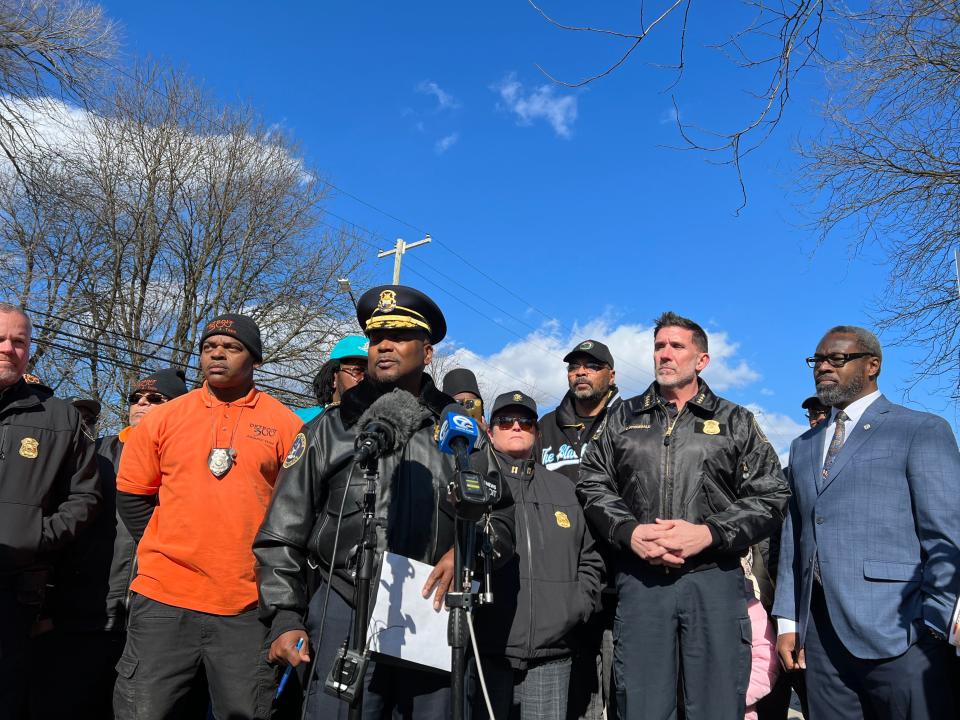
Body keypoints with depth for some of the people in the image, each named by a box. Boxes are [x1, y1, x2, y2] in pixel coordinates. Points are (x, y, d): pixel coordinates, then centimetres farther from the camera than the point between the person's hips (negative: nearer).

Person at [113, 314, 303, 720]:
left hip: (250, 605, -1)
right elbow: (132, 495, 13)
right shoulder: (163, 417, 6)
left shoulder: (285, 425, 1)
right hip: (163, 598, 2)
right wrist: (168, 551, 8)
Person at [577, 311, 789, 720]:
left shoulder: (735, 422, 9)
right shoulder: (623, 418, 14)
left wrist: (708, 534, -12)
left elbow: (770, 497, 2)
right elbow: (593, 485, 9)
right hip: (639, 580, 1)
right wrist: (629, 532, -9)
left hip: (714, 579, -1)